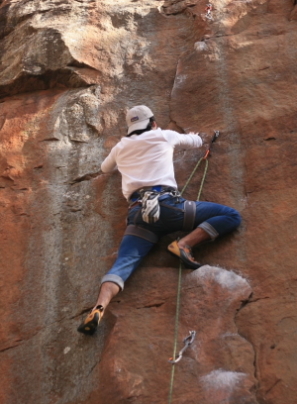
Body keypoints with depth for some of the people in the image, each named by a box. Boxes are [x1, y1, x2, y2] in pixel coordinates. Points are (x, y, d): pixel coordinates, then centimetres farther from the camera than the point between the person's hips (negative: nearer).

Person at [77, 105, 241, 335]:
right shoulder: (165, 135, 21)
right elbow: (196, 142, 40)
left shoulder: (121, 147, 27)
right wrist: (196, 136, 64)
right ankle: (184, 244, -17)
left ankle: (99, 308, -36)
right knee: (232, 217, 2)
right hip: (166, 204, -3)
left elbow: (105, 168, 49)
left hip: (138, 214, 3)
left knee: (123, 263, -9)